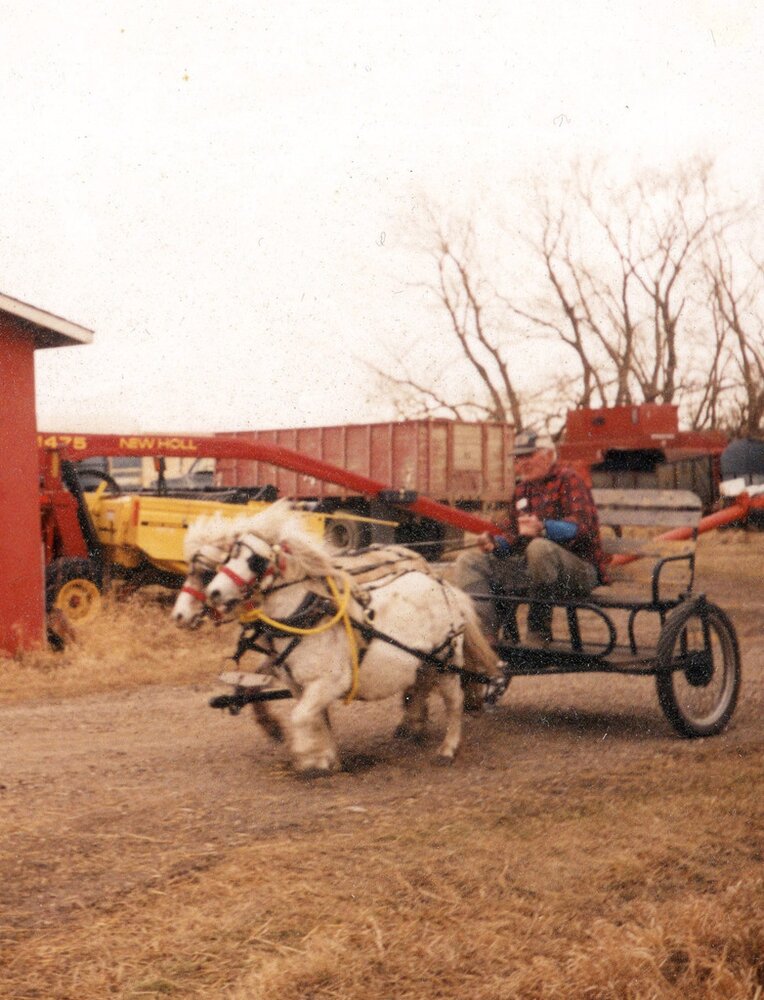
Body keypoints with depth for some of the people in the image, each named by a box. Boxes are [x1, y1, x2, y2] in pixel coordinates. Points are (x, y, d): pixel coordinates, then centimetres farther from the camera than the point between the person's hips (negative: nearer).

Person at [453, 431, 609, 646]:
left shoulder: (568, 480, -4)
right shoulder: (522, 490, 20)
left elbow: (581, 526, -20)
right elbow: (509, 532, 17)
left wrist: (543, 528, -38)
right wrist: (494, 543, -7)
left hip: (579, 570, -8)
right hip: (528, 567, 8)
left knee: (540, 547, -40)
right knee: (469, 562, -3)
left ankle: (539, 634, -26)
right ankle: (484, 632, -23)